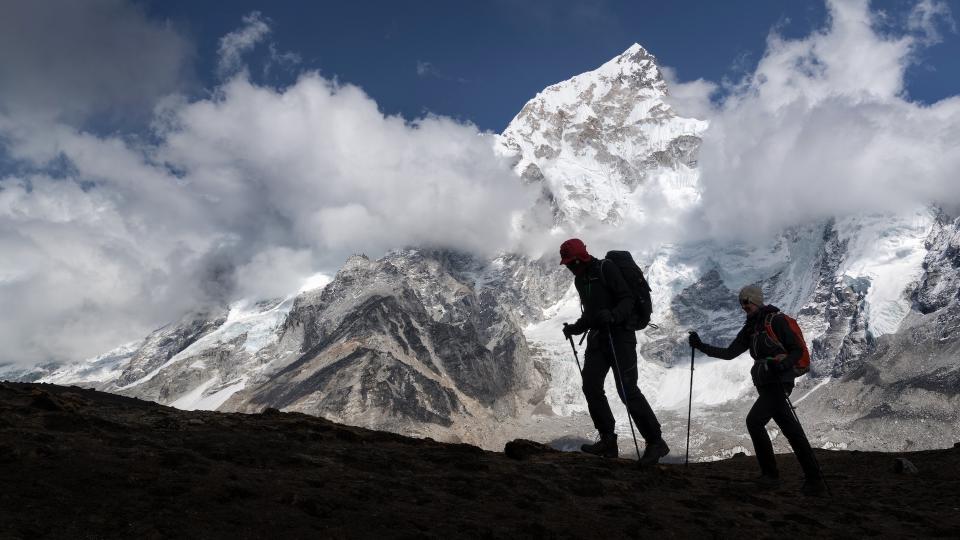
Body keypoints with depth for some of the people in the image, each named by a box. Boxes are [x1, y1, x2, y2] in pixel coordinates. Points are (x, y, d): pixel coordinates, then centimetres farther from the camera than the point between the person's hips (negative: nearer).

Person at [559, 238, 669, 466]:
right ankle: (608, 441, 8)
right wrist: (575, 328, 14)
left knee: (627, 389, -14)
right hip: (597, 336, 8)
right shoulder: (580, 280, 16)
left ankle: (655, 442, -4)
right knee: (591, 386, -1)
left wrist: (613, 316, -34)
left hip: (619, 334, -8)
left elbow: (627, 300, -17)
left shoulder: (606, 269, -10)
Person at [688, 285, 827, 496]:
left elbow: (798, 350, -8)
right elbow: (729, 353, 13)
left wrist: (782, 364, -26)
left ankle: (770, 474, -6)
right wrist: (702, 346, 4)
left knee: (754, 420, -16)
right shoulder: (750, 329, 17)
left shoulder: (776, 320, -6)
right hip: (765, 384, 8)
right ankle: (814, 480, 10)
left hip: (778, 381, -8)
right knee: (791, 430, 7)